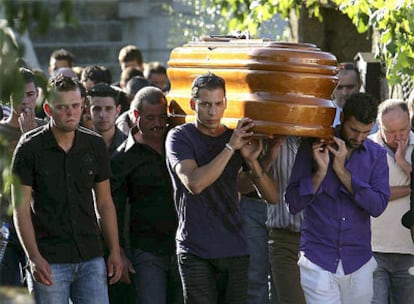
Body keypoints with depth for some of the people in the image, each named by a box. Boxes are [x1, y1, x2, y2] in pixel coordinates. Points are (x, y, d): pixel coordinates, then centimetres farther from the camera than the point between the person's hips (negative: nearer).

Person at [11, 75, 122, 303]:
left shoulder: (95, 145, 6)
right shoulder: (30, 148, -5)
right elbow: (21, 209, -6)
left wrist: (115, 251, 7)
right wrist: (34, 257, -17)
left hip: (91, 257, 3)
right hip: (50, 262, -3)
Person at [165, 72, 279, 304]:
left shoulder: (239, 138, 10)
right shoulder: (180, 137, -1)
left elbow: (273, 197, 7)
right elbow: (194, 183, -20)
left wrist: (252, 161, -10)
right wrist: (230, 147, -18)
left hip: (235, 249, 4)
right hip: (196, 252, -4)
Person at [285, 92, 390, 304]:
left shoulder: (376, 155, 5)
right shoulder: (313, 147, -2)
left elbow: (378, 206, -8)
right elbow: (293, 204, -4)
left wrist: (343, 172, -14)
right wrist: (321, 172, -18)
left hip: (358, 262, 2)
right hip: (318, 260, -2)